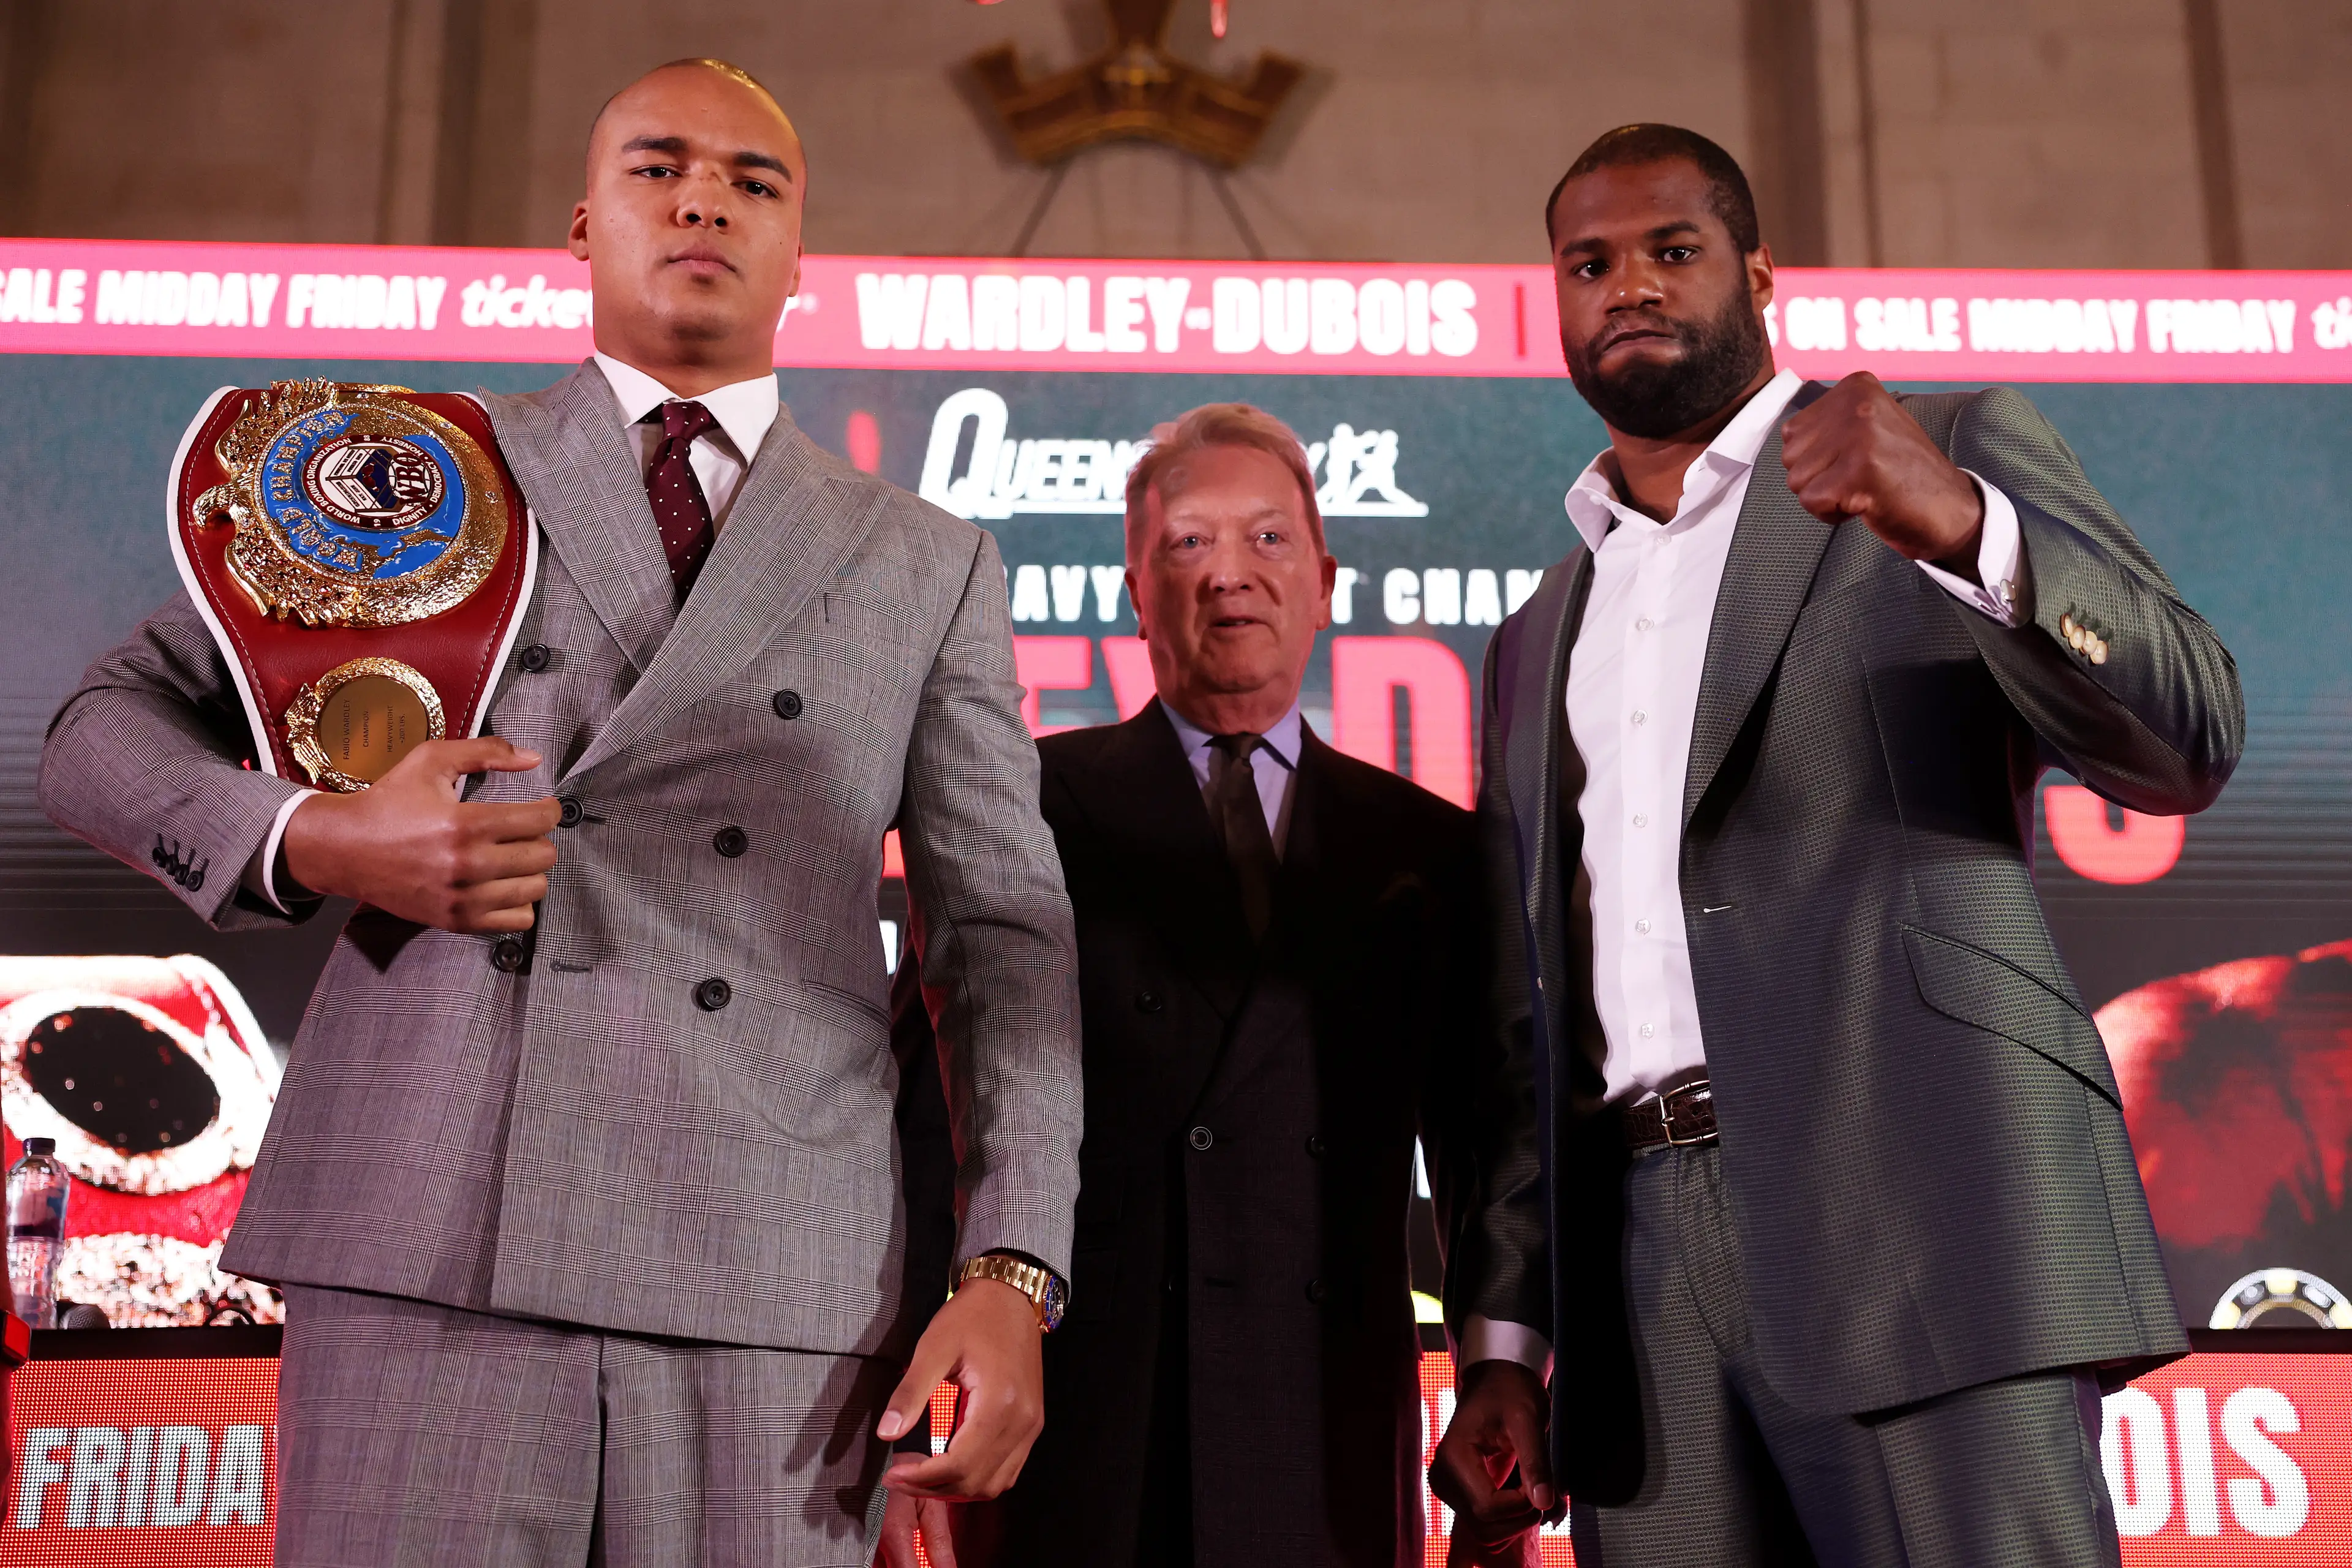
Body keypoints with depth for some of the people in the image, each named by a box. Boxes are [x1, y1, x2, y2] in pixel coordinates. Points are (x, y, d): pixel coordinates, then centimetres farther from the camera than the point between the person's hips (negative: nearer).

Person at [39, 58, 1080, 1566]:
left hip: (779, 1282, 1)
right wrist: (309, 842, -7)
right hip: (426, 1248, 0)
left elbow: (1007, 931, 10)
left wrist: (1010, 1273, -3)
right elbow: (109, 725, 15)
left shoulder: (929, 566, 15)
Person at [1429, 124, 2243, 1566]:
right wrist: (1505, 1344, 11)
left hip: (1917, 1194, -4)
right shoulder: (1539, 639, 23)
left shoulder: (1962, 451, 10)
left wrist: (1962, 526, -21)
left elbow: (2186, 745, -4)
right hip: (1639, 1260, 4)